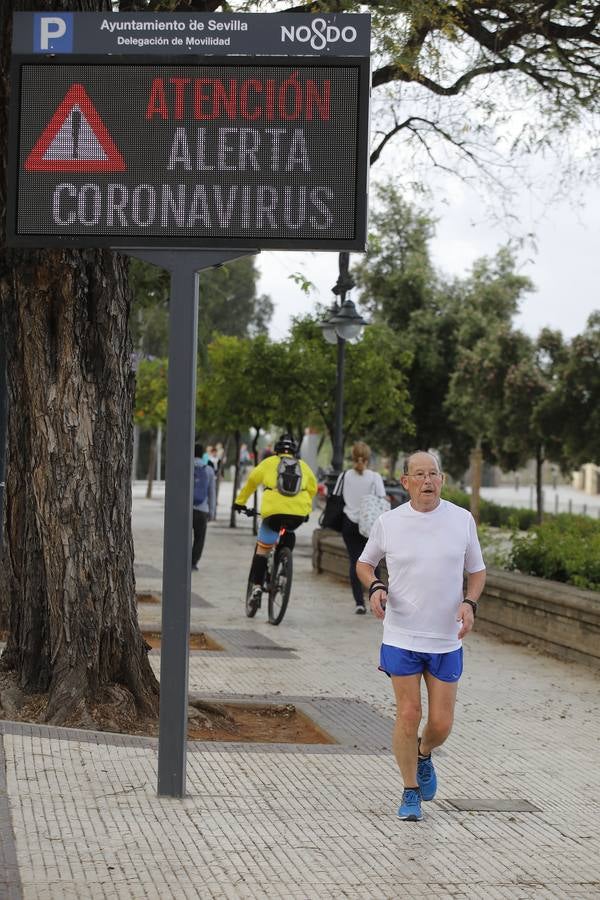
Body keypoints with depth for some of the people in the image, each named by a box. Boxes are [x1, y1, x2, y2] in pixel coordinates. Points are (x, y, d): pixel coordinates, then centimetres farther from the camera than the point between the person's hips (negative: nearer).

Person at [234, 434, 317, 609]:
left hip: (273, 511, -2)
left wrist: (240, 501, 30)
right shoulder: (303, 466, 21)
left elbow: (252, 481, 18)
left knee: (263, 547, 8)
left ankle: (257, 587, -1)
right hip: (299, 514, 2)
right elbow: (312, 488, 22)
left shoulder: (269, 463, 15)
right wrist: (306, 510, 36)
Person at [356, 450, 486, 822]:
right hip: (402, 637, -1)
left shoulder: (462, 519, 0)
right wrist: (375, 588, -7)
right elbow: (365, 562, 13)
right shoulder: (389, 523, -3)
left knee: (441, 723, 2)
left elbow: (477, 570, 10)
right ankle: (411, 792, 16)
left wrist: (469, 603, -9)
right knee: (408, 715, -3)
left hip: (447, 639, 1)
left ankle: (423, 755, 37)